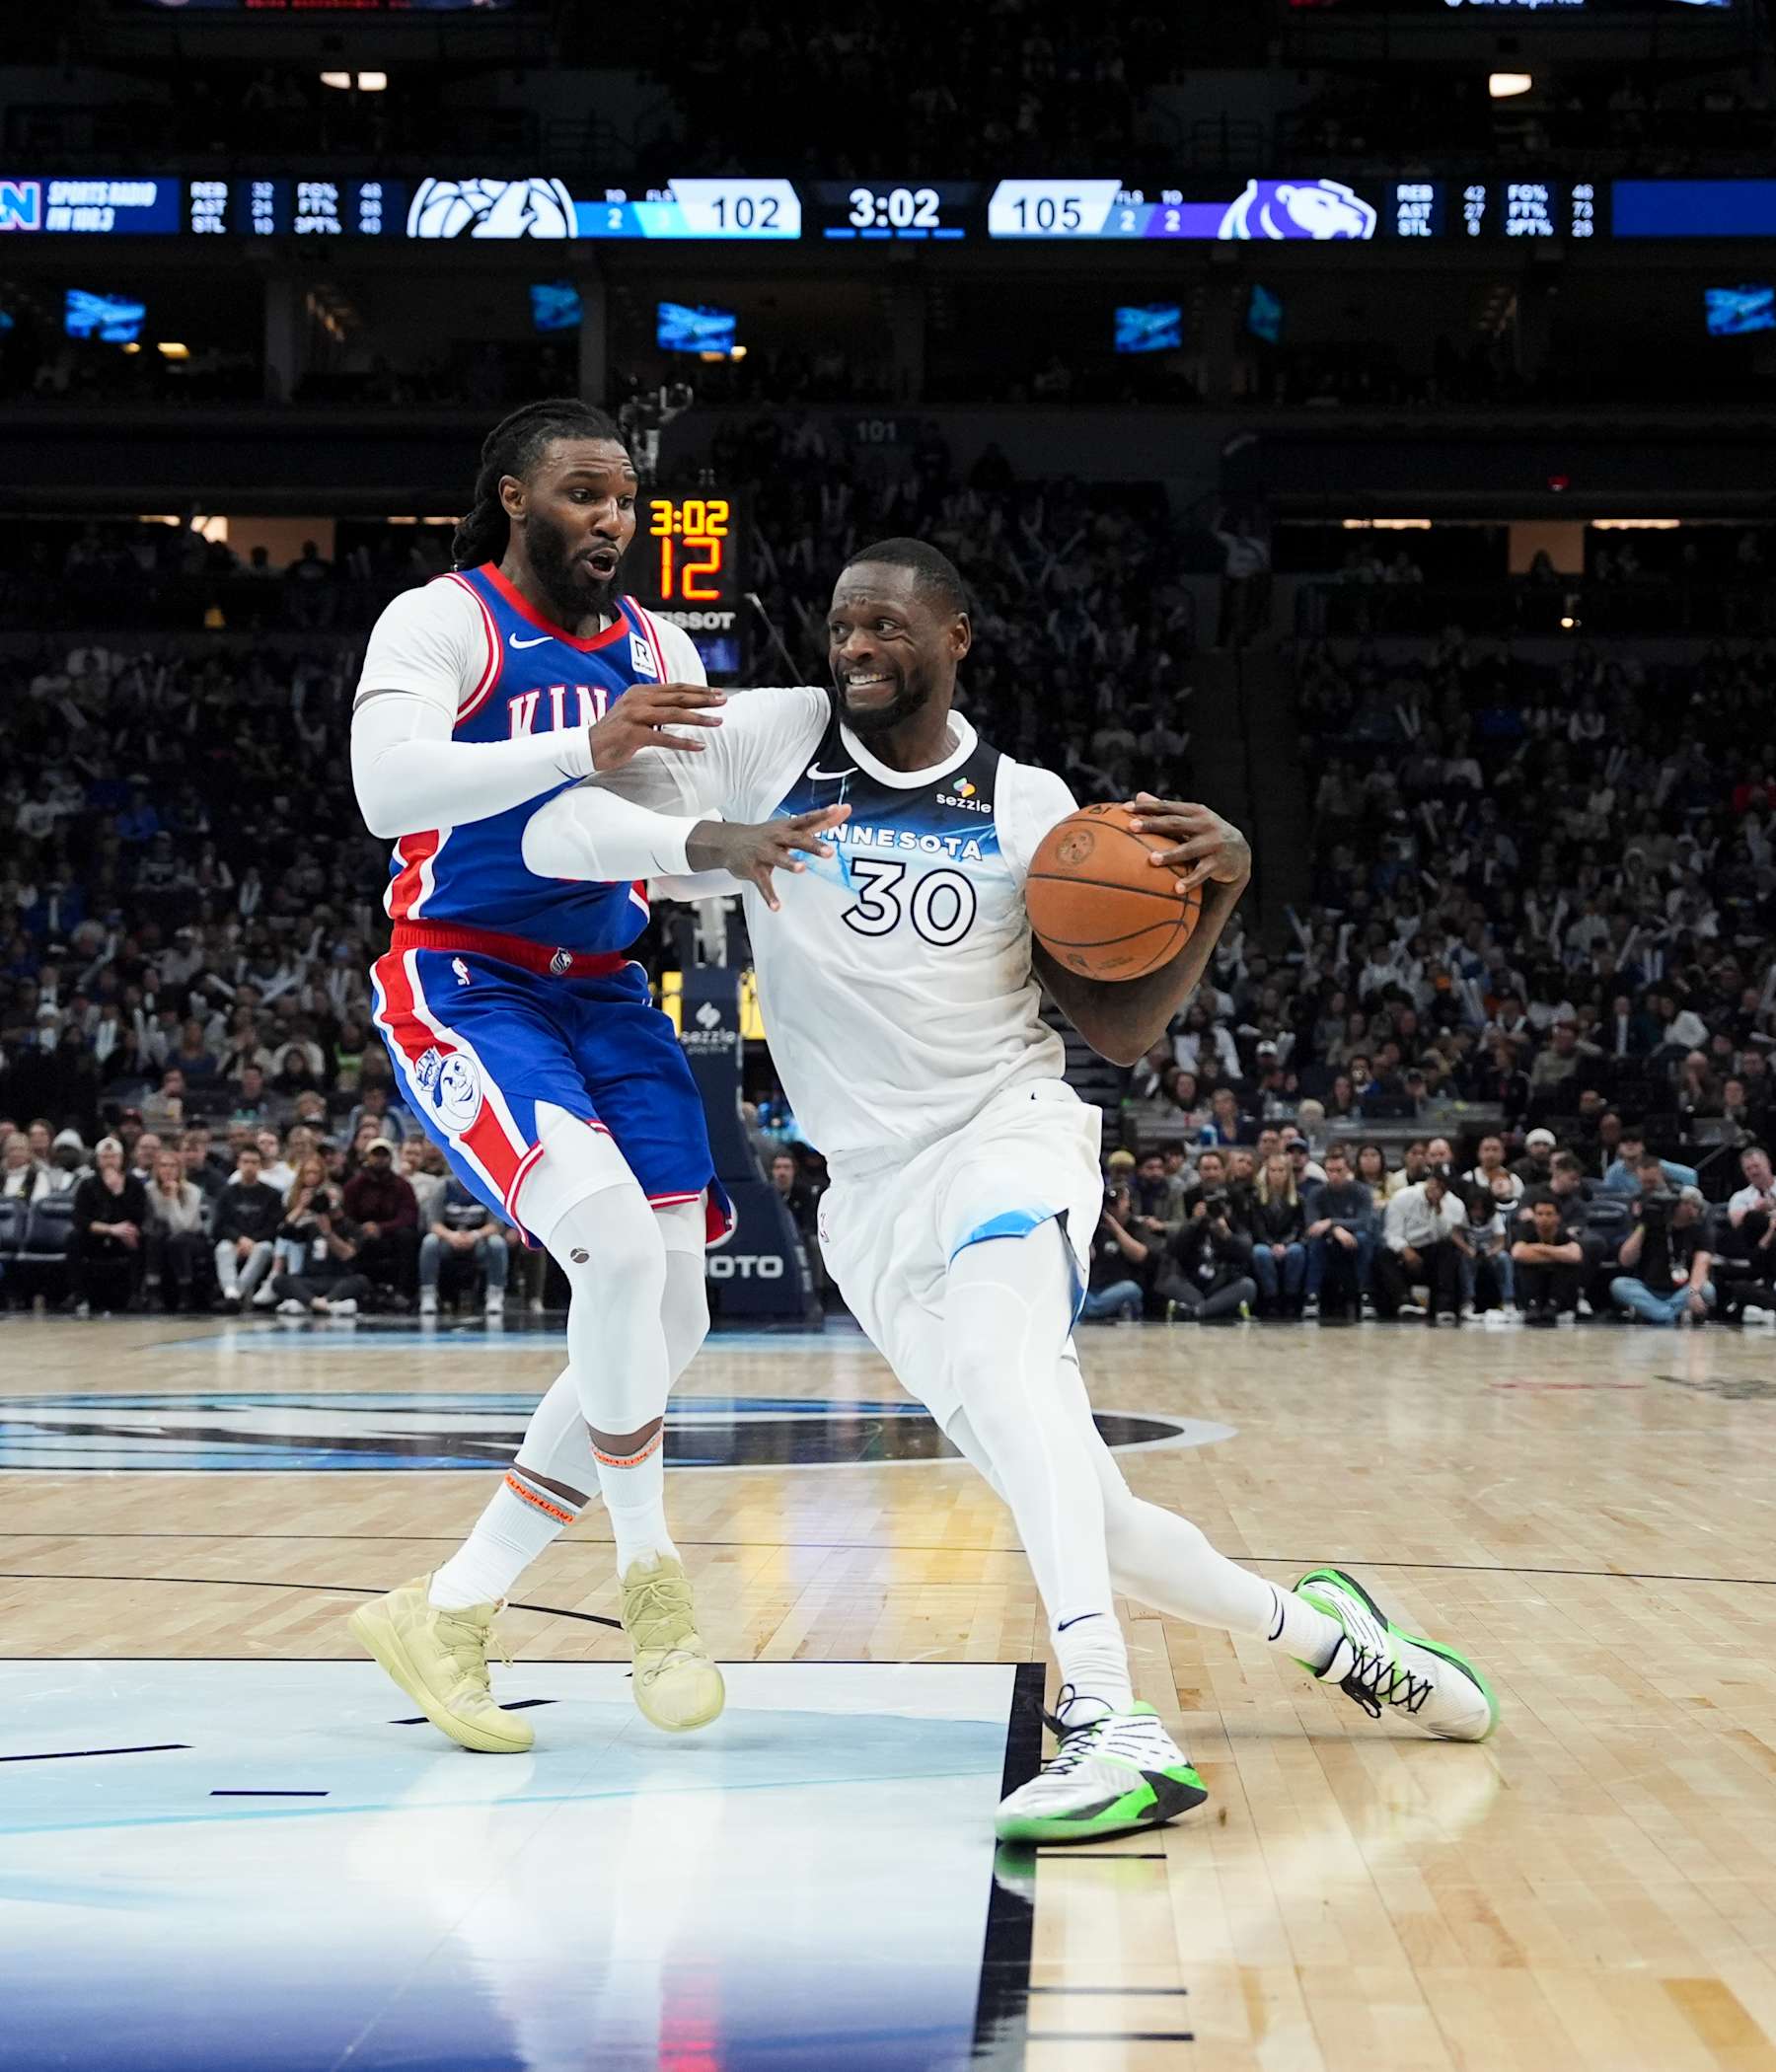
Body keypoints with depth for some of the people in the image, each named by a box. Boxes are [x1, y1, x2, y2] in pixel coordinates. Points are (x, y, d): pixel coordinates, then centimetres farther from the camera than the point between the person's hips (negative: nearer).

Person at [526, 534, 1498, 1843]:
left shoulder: (1027, 805, 3)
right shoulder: (769, 739, 1)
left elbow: (1121, 1027, 6)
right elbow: (555, 832, -9)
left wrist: (1216, 893, -9)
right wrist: (707, 840, -26)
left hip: (1008, 1132, -2)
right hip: (873, 1187, 3)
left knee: (998, 1357, -36)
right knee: (1068, 1509, 3)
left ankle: (1114, 1732, -48)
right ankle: (1318, 1628, 29)